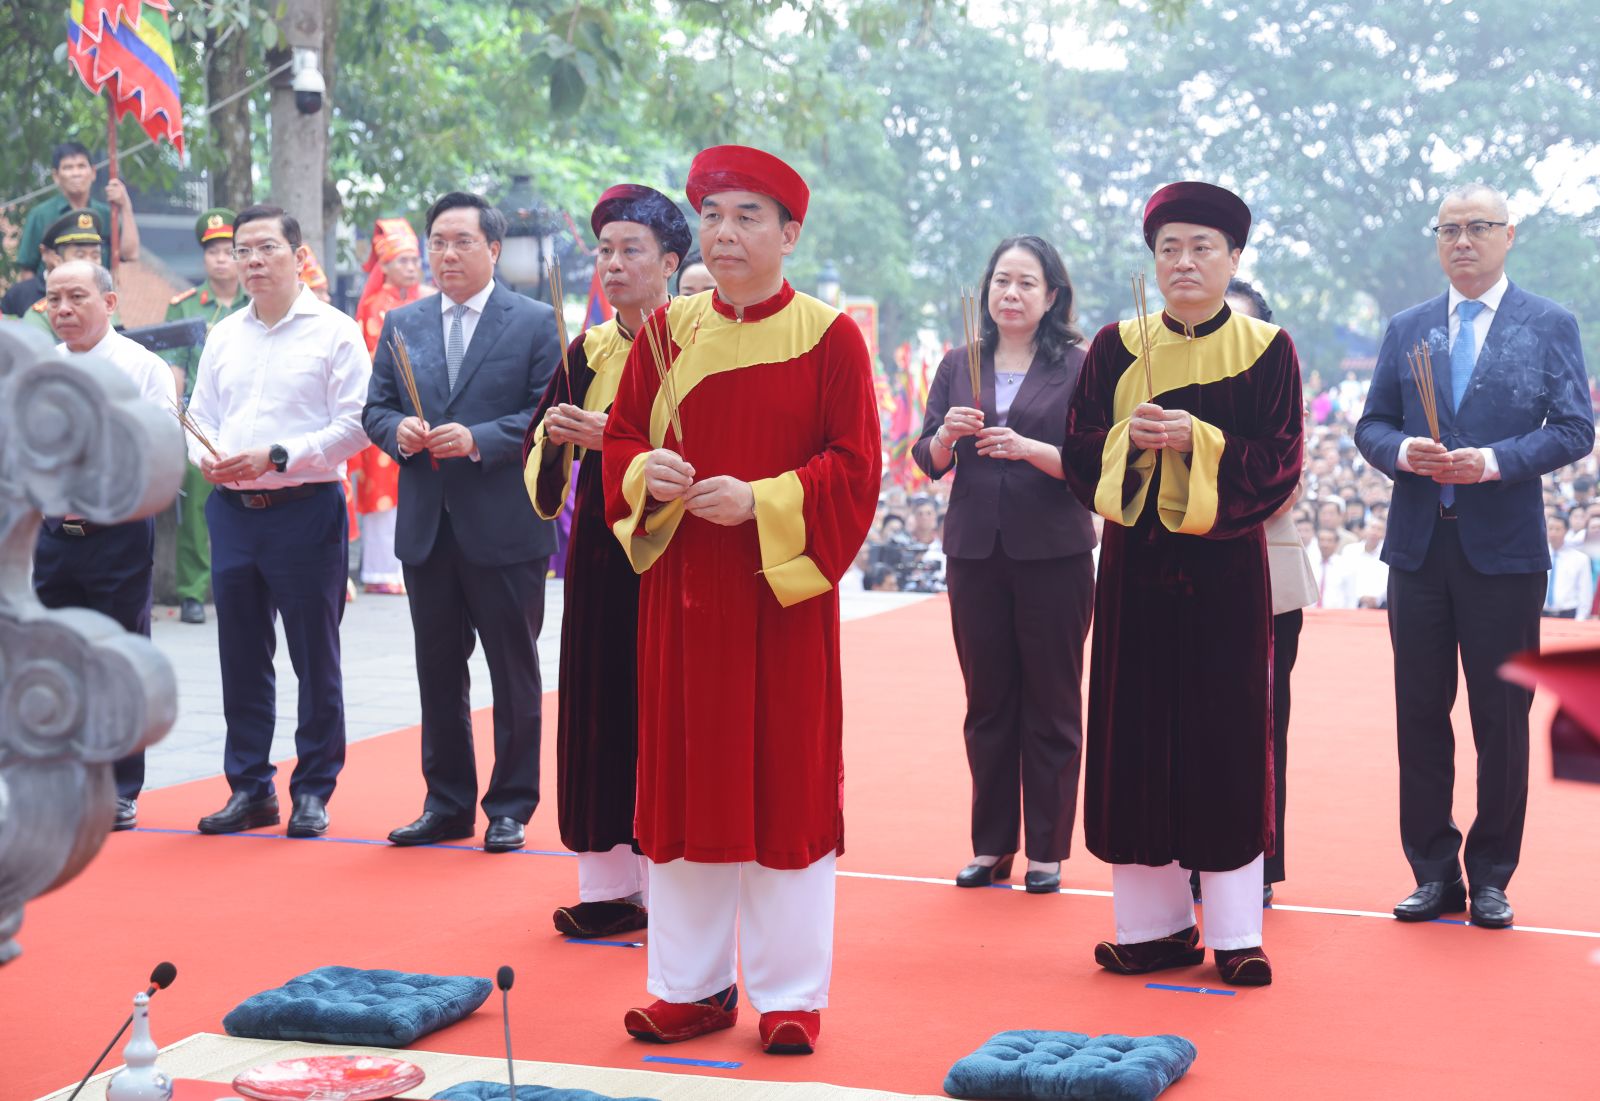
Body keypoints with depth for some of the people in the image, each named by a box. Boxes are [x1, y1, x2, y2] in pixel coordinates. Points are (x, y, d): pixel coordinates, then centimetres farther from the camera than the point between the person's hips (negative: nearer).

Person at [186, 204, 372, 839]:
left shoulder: (334, 332, -3)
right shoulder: (224, 336, 14)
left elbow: (353, 425, -10)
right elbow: (199, 417, 17)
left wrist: (275, 457, -17)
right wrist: (205, 456, -5)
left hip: (305, 508, -5)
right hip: (232, 508, 5)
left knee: (315, 658, 1)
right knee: (241, 657, 9)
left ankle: (313, 791, 10)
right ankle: (250, 788, 18)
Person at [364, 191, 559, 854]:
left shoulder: (536, 323, -2)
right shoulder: (402, 325, 12)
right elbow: (375, 409, 13)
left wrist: (478, 440, -19)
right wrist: (398, 430, -9)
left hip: (505, 527, -4)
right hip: (427, 527, 5)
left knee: (514, 675, 3)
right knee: (438, 674, 11)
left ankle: (510, 808, 13)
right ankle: (447, 804, 21)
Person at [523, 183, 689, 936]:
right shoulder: (588, 351, 11)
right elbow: (540, 441, 10)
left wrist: (615, 438, -20)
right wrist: (557, 435, -12)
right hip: (600, 550, 5)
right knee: (597, 705, 5)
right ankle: (607, 883, 12)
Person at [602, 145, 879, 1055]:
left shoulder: (830, 337, -3)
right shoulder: (668, 331, 7)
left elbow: (856, 468, -7)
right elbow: (620, 438, 11)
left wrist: (760, 500, -19)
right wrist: (646, 473, -11)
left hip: (783, 590, -3)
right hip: (682, 588, 4)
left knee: (787, 783, 1)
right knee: (685, 780, 7)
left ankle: (791, 995, 11)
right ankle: (693, 985, 19)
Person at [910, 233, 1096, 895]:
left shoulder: (1077, 367, -1)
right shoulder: (960, 366, 10)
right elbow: (927, 460, 7)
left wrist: (1028, 448, -22)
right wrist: (947, 434, -14)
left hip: (1054, 554, -3)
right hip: (975, 552, 3)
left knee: (1051, 703, 3)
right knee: (987, 702, 9)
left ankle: (1047, 851, 10)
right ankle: (991, 845, 17)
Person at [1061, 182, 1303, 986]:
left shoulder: (1267, 350, 1)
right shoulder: (1116, 348, 6)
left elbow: (1278, 465, -5)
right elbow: (1078, 452, 5)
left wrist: (1196, 438, -19)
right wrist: (1127, 438, -15)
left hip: (1225, 565, -2)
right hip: (1136, 564, 2)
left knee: (1228, 736, -1)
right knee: (1136, 737, 2)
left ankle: (1235, 932, 7)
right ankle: (1155, 921, 12)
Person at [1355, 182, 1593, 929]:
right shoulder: (1406, 330, 11)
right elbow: (1371, 425, 10)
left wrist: (1496, 461, -18)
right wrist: (1403, 451, -12)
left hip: (1505, 549, -3)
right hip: (1419, 548, 3)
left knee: (1502, 717, 3)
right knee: (1420, 713, 6)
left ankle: (1491, 876, 13)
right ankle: (1434, 873, 15)